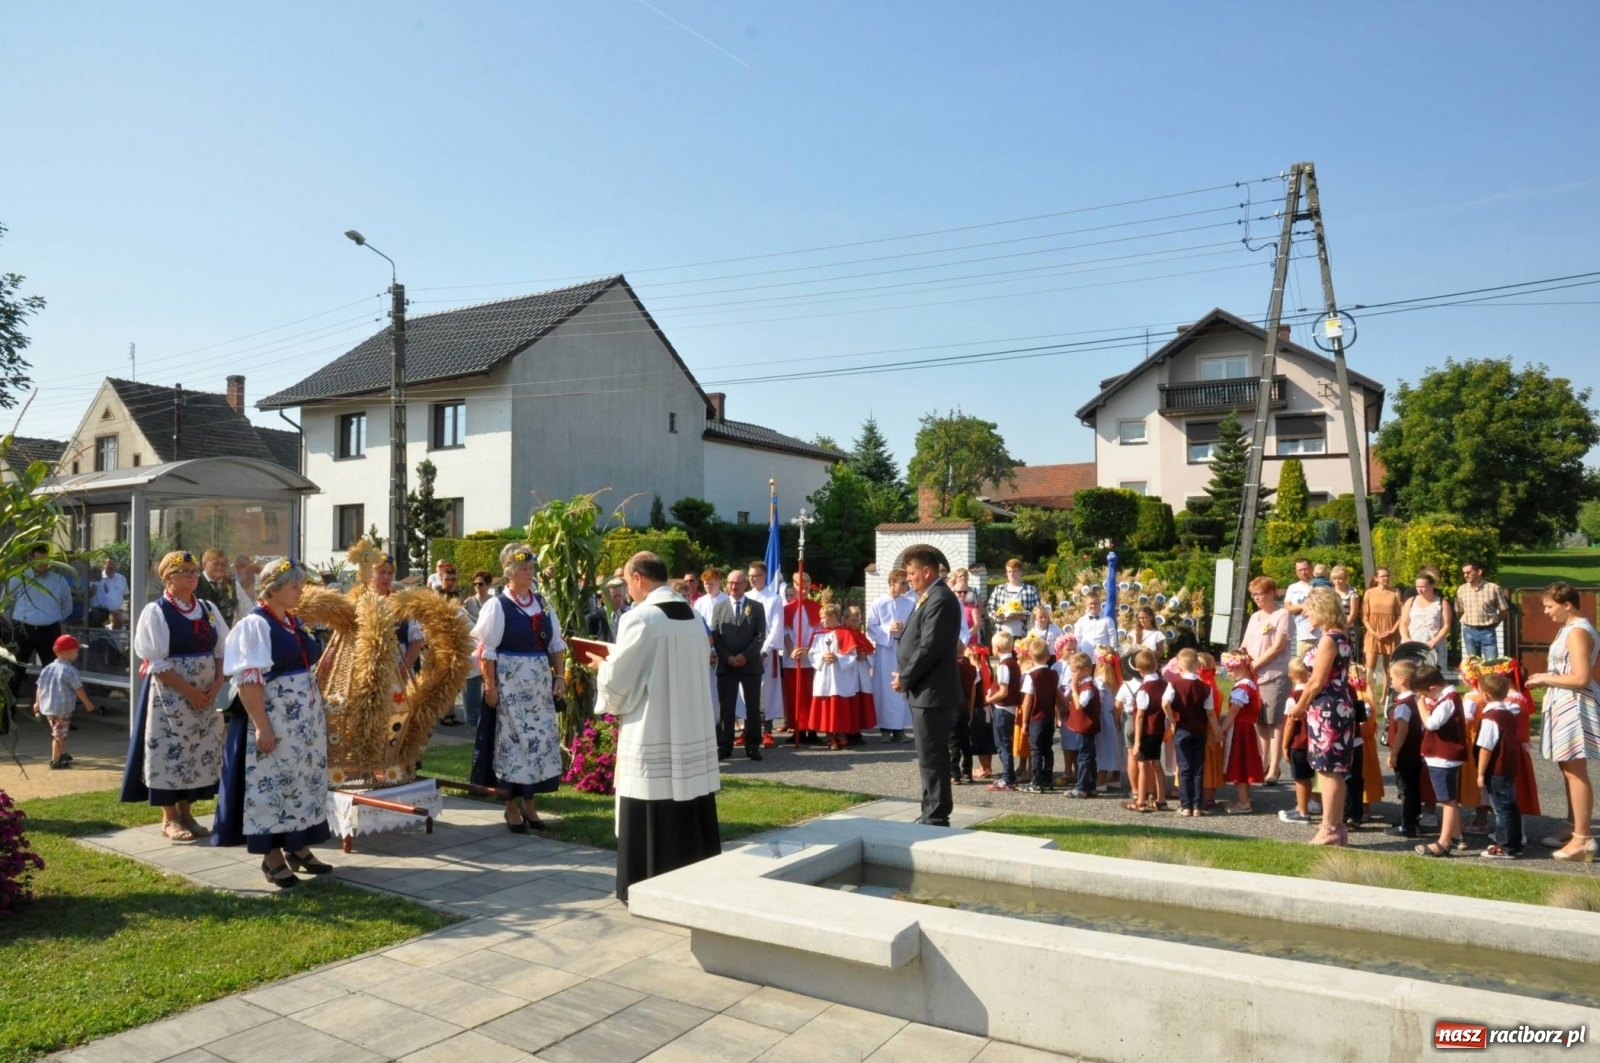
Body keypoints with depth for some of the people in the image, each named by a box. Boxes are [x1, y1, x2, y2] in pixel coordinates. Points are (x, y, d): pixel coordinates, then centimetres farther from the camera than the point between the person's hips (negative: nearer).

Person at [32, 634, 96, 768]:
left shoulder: (47, 668, 6)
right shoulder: (69, 670, -16)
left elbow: (39, 686, 12)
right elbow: (78, 689, -14)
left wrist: (37, 703, 24)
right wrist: (87, 703, -4)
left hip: (47, 707, 8)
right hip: (62, 708, -8)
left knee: (59, 733, 22)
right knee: (59, 735, -1)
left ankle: (63, 755, 37)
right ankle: (55, 761, 2)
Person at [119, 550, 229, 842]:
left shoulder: (209, 609, 8)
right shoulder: (156, 611, -8)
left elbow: (223, 650, 8)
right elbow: (156, 662, -13)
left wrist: (216, 684, -7)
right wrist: (189, 691, -16)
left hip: (206, 693, 5)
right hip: (170, 695, -5)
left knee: (200, 751, 8)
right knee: (171, 750, 0)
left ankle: (185, 812, 21)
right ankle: (169, 818, 12)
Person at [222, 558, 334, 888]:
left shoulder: (294, 622, 11)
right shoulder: (254, 624, -12)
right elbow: (248, 681, -17)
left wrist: (317, 710, 15)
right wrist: (262, 726, -21)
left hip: (307, 716, 8)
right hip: (276, 717, -8)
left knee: (306, 780, 13)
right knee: (275, 782, 2)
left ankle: (298, 848, 25)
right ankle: (272, 856, 14)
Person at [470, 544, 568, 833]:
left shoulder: (542, 603, 8)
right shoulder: (497, 605, -8)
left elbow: (556, 644, 12)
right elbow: (486, 650, -10)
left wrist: (559, 676, 4)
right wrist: (490, 686, -14)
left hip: (539, 683, 5)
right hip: (509, 684, -5)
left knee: (540, 740, 8)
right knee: (512, 740, 3)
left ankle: (528, 801, 22)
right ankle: (512, 805, 16)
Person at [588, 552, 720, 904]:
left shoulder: (639, 618, -14)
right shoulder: (694, 617, 7)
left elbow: (617, 680, -13)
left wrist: (602, 665, 10)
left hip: (651, 734, -7)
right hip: (693, 730, 7)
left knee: (649, 817, 4)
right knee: (691, 811, 13)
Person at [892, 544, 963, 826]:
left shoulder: (940, 600, -17)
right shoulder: (928, 598, 15)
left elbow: (929, 648, -23)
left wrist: (905, 678, -13)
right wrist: (906, 676, 8)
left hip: (932, 692, -11)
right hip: (925, 690, 11)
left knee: (933, 758, -3)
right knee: (930, 757, 16)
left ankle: (937, 818, 5)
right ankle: (932, 814, 25)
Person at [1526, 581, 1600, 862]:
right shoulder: (1570, 628, 14)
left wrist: (1546, 678, -12)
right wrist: (1546, 678, 9)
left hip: (1575, 706, -11)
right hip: (1566, 705, 11)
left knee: (1575, 772, -6)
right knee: (1569, 770, 15)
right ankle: (1575, 833, 24)